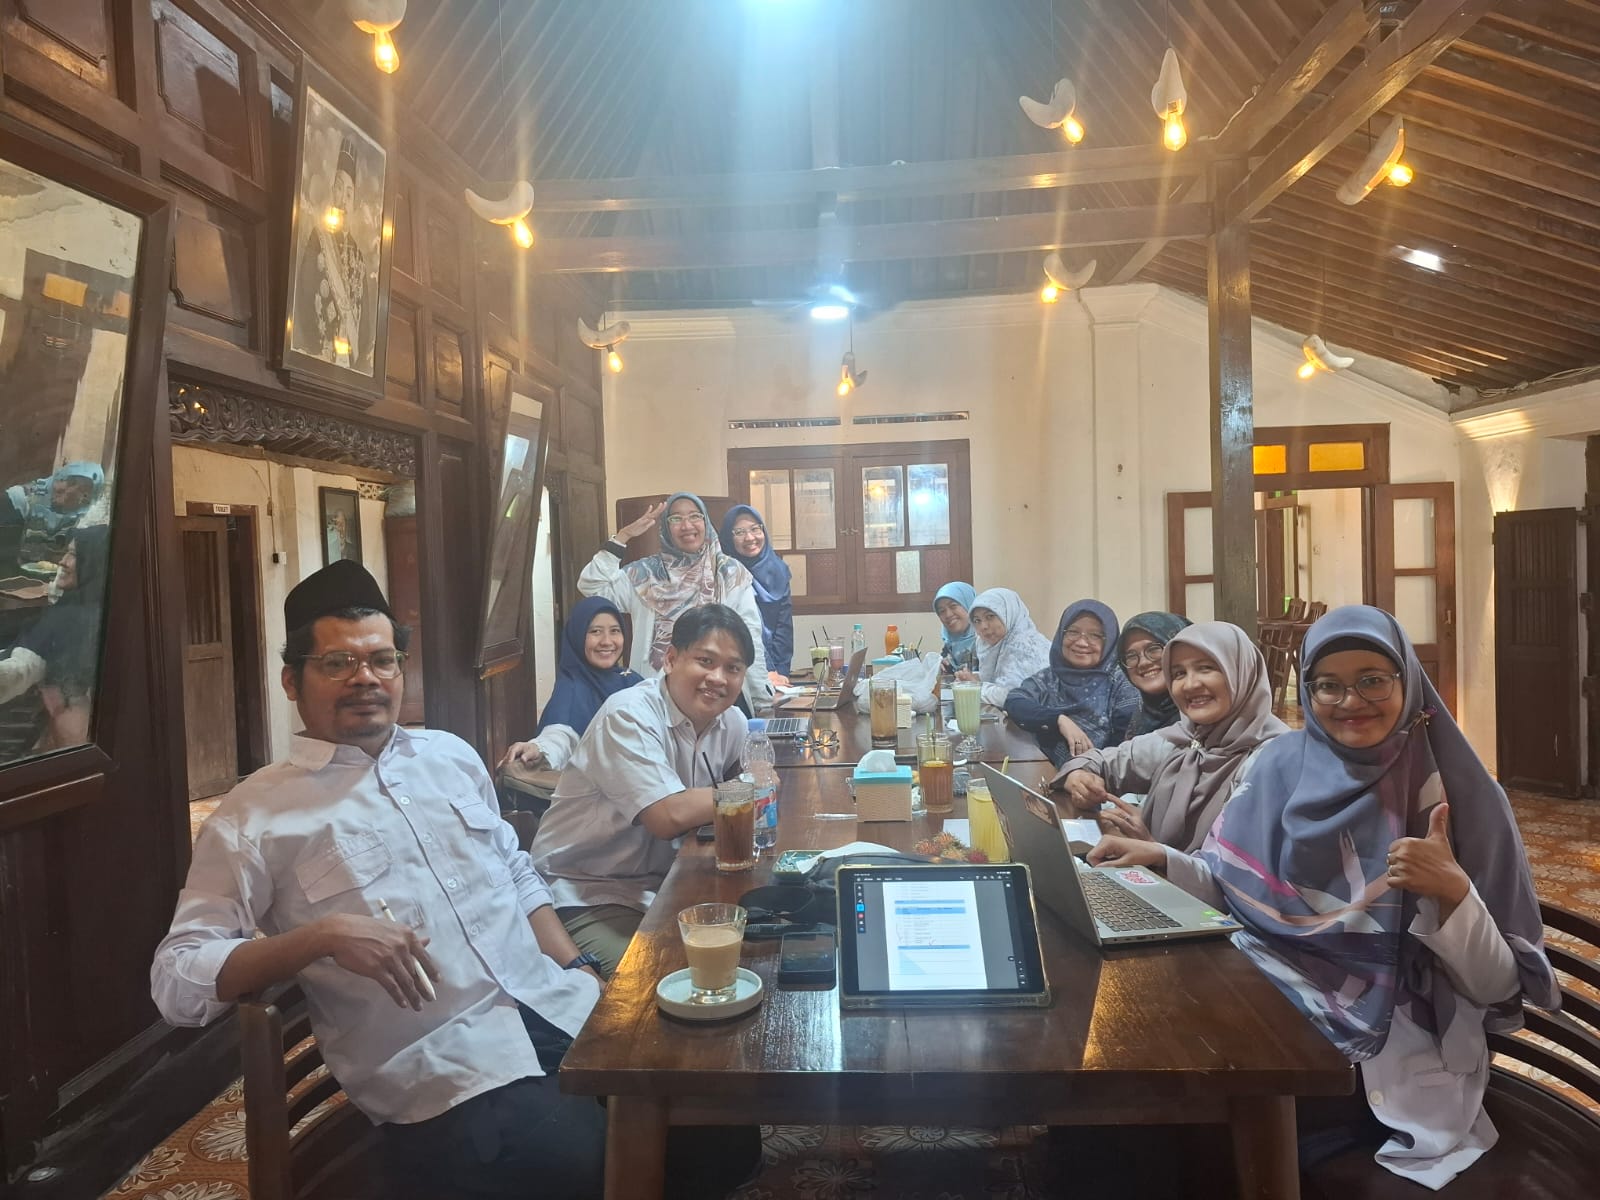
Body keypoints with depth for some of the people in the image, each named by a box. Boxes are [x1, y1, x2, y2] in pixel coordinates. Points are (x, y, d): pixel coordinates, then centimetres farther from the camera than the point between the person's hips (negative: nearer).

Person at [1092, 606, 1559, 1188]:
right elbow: (1235, 889, 9)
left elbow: (1496, 988, -8)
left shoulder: (1461, 795, -9)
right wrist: (1159, 857, -8)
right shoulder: (1283, 766, 0)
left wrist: (1453, 891, -26)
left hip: (1396, 1050, -3)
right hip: (1269, 1003, 4)